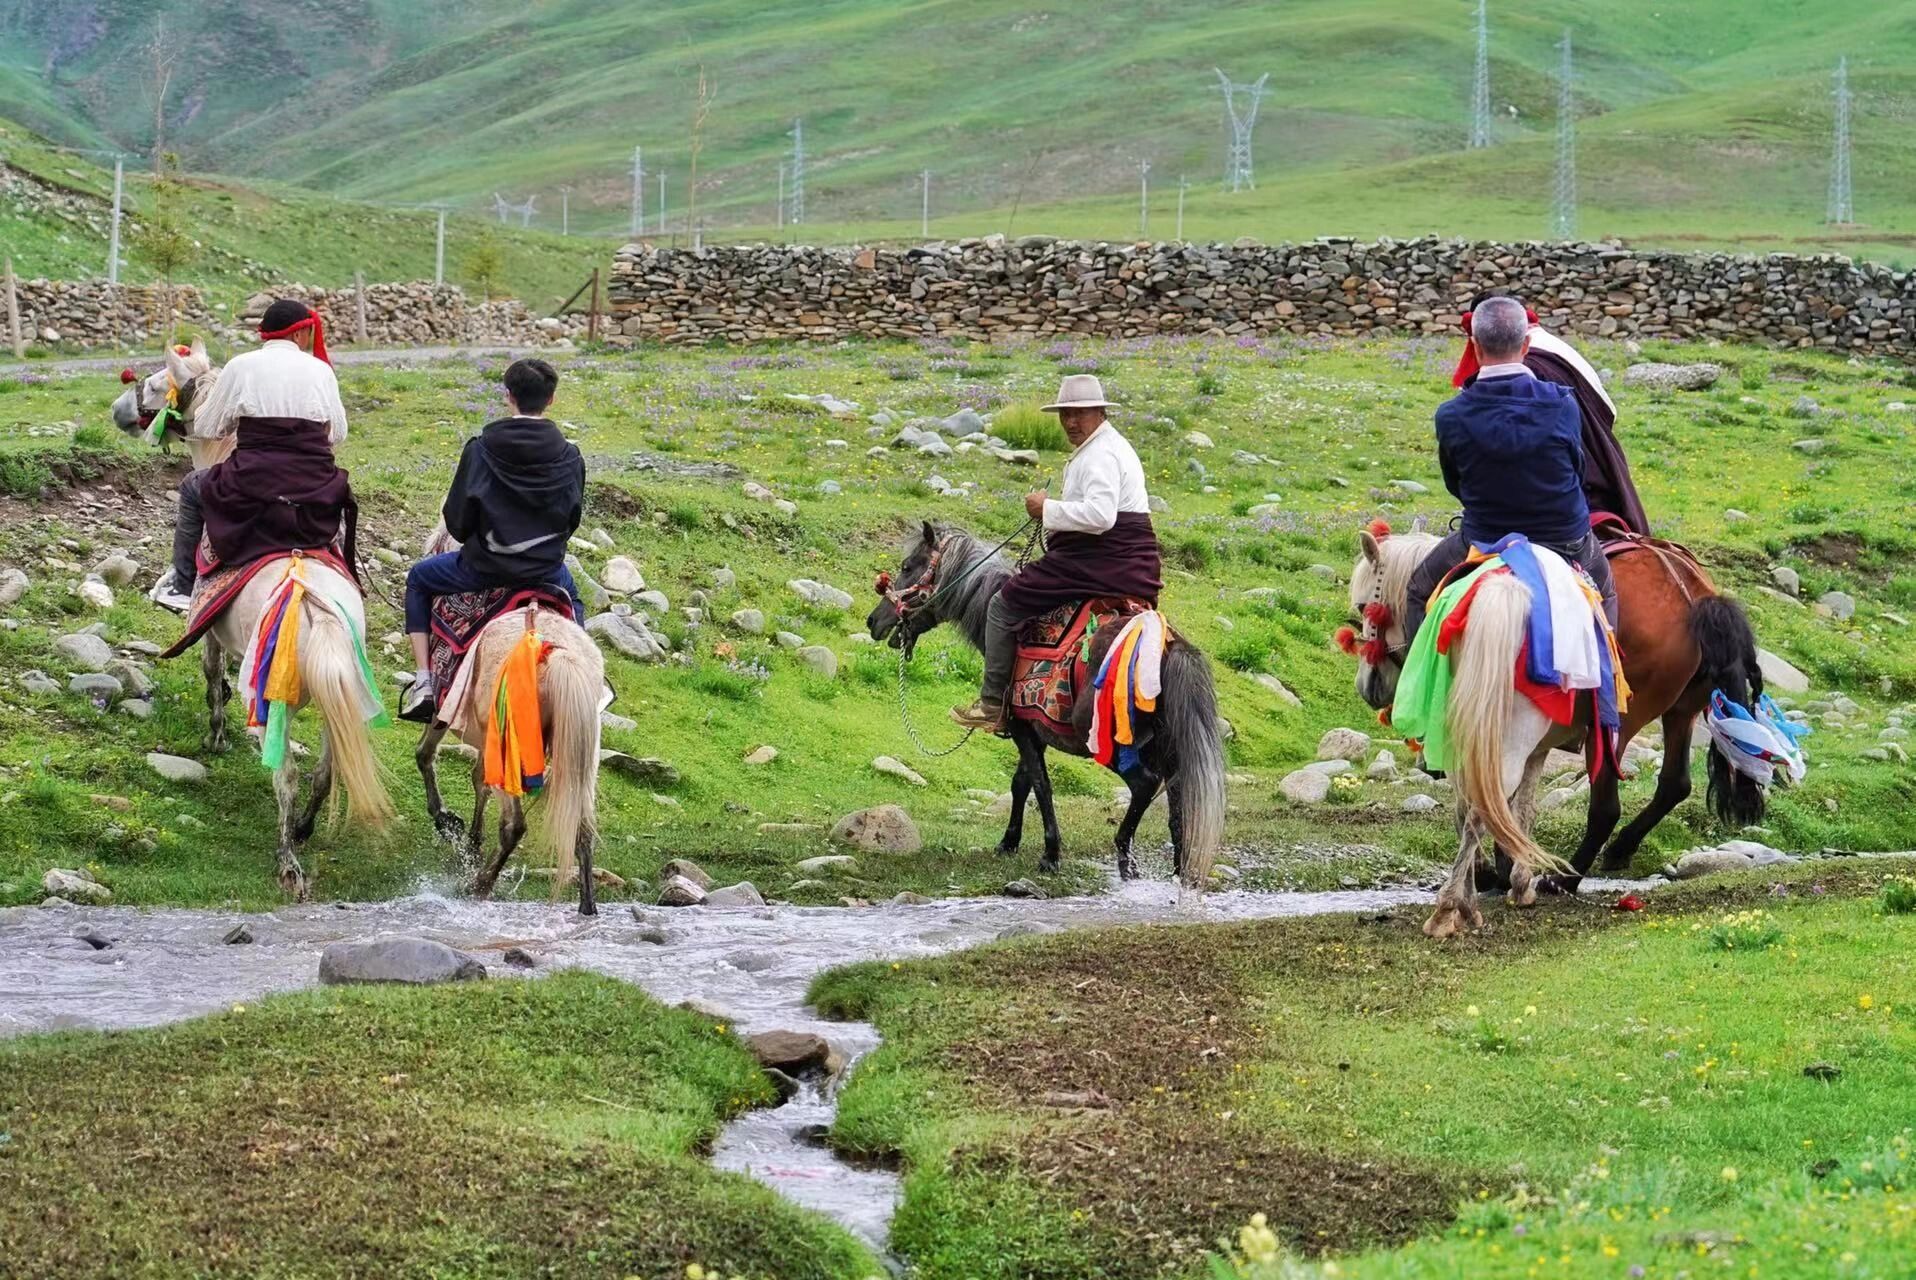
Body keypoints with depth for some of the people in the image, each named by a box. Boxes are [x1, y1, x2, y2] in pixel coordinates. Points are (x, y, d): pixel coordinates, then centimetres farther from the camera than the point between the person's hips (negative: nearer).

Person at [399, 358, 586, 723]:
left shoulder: (481, 449, -13)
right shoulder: (569, 456, -7)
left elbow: (456, 518, -7)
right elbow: (573, 518, 4)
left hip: (483, 569, -2)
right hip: (546, 568, 2)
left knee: (419, 580, 26)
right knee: (572, 599, 38)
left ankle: (423, 684, 17)